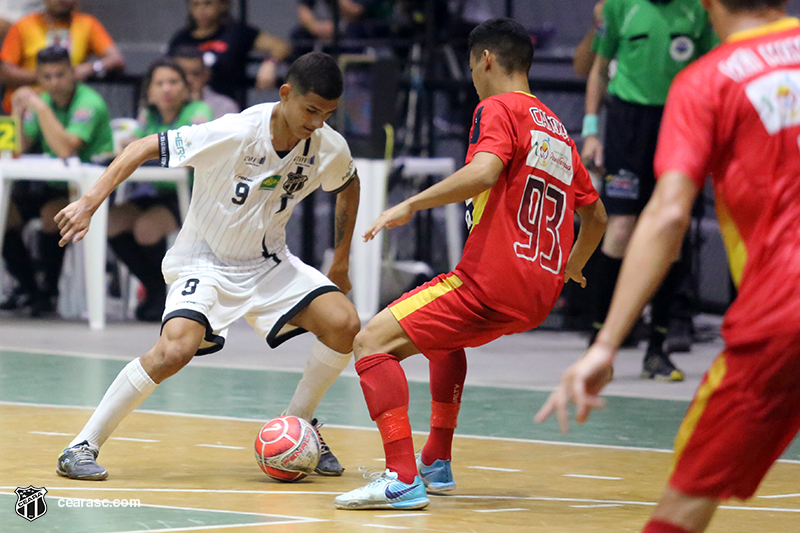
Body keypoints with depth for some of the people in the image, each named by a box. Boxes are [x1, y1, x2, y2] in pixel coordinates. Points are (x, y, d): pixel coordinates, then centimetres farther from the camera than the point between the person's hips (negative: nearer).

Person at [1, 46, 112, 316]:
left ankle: (49, 290, -12)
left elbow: (66, 150, -31)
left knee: (51, 213, -33)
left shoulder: (89, 103, -17)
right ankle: (26, 286, 8)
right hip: (52, 183, 7)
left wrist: (40, 108, -29)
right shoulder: (44, 100, 6)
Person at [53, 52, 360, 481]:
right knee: (176, 349, -30)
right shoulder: (233, 134, -27)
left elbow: (348, 186, 14)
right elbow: (142, 148, -21)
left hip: (268, 263, 5)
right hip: (204, 261, -5)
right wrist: (89, 202, -29)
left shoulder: (330, 149, -12)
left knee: (344, 324, -16)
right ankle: (83, 446, -16)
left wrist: (340, 264, 16)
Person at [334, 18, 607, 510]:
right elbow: (596, 216, 29)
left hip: (492, 282, -9)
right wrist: (573, 267, 47)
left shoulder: (498, 109, -3)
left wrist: (409, 205, -18)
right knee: (445, 336, 36)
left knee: (373, 341, -10)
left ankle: (403, 479, -23)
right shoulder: (557, 129, 21)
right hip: (540, 294, 9)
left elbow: (483, 172, -24)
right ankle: (437, 464, 34)